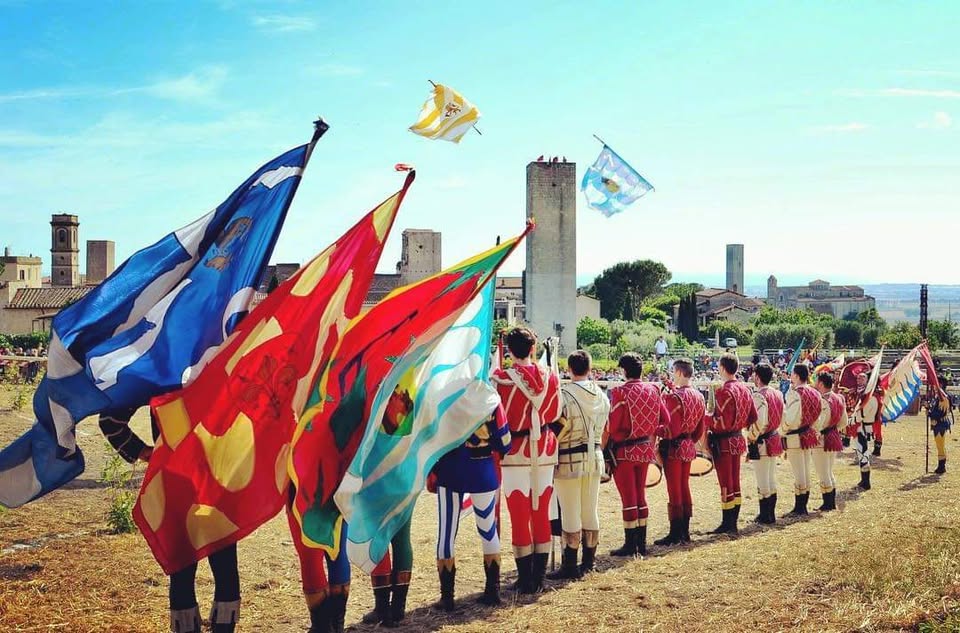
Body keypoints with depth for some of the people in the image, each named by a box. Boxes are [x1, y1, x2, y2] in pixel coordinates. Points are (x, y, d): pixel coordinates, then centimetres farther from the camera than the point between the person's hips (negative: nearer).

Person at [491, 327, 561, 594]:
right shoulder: (550, 377, -2)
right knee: (542, 514, 11)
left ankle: (525, 579, 6)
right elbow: (555, 414, 7)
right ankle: (539, 577, 17)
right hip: (544, 451, 3)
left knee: (519, 515, 3)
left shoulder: (502, 380, -13)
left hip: (515, 452, -3)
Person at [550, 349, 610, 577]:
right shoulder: (601, 396, 4)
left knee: (570, 515, -1)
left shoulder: (565, 395, -16)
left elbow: (556, 429, -14)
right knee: (591, 512, 12)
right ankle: (588, 562, 20)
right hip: (595, 458, 6)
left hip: (569, 460, -6)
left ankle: (570, 565, 2)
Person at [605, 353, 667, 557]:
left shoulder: (620, 392, -16)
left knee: (628, 498, 1)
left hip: (624, 451, -5)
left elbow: (612, 425, -18)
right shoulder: (652, 390, 1)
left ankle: (630, 544, 5)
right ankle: (641, 543, 19)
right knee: (641, 495, 15)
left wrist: (605, 448, -3)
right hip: (646, 449, 5)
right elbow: (665, 419, 6)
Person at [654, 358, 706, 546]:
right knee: (685, 489, 14)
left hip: (673, 448, -8)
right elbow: (700, 429, 13)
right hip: (688, 448, 8)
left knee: (674, 492, -1)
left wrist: (653, 428, -8)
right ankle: (685, 532, 20)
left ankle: (675, 534, 4)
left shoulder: (674, 397, -19)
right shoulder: (698, 396, 7)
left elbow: (671, 430, -21)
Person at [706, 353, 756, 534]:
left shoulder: (724, 391, -20)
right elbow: (753, 417, 12)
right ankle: (733, 523, 19)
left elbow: (723, 422, -24)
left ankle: (727, 524, 4)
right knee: (735, 483, 13)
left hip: (723, 443, -8)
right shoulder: (745, 389, 6)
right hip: (738, 440, 8)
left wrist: (706, 419, -11)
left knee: (726, 485, -1)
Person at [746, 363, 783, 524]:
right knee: (771, 479, 16)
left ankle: (765, 516, 5)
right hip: (774, 439, 8)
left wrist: (751, 438, -12)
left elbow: (758, 422, -24)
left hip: (761, 443, -8)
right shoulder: (777, 394, 7)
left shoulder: (758, 396, -19)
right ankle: (771, 514, 22)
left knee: (763, 481, -1)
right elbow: (782, 417, 13)